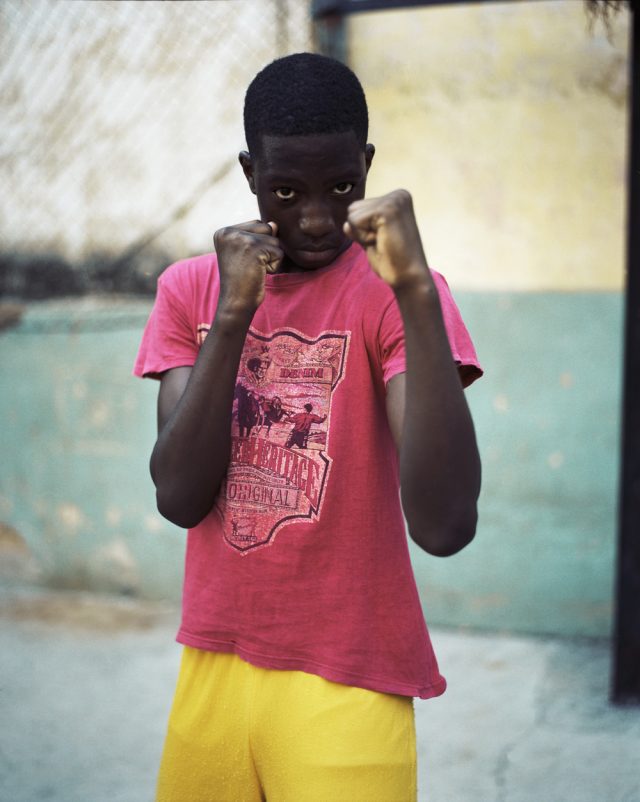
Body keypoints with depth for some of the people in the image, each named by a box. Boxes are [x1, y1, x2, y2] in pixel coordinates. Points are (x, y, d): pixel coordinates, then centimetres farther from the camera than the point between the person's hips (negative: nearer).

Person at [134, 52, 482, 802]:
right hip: (212, 669, 4)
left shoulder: (395, 293, -11)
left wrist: (415, 289, -29)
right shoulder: (190, 287, 3)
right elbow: (179, 499, -8)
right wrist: (232, 314, -16)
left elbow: (444, 527, -24)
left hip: (348, 685, -4)